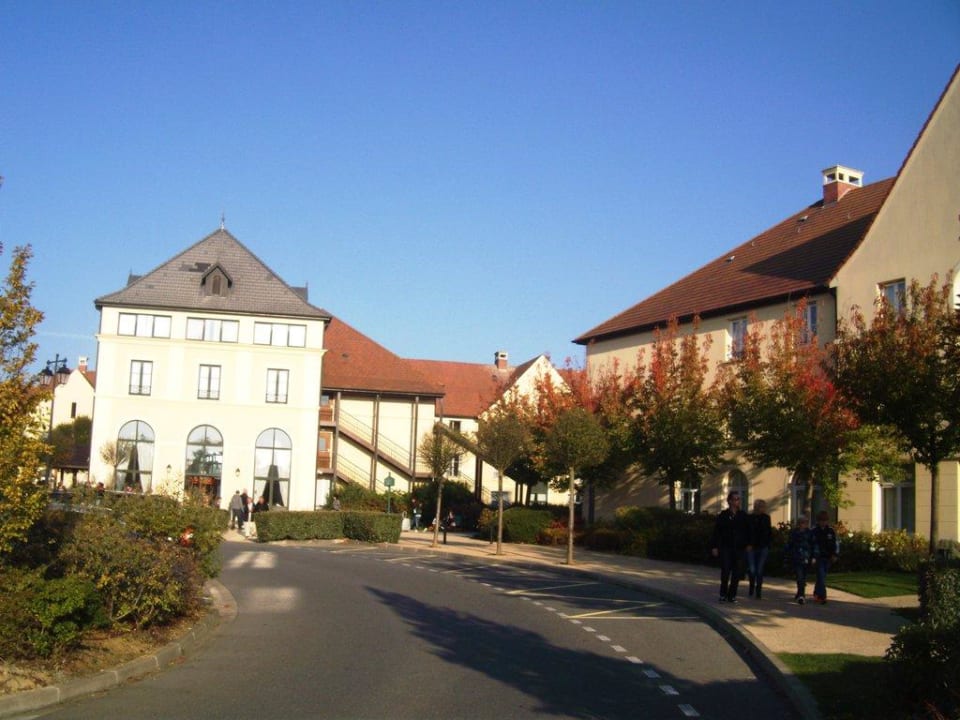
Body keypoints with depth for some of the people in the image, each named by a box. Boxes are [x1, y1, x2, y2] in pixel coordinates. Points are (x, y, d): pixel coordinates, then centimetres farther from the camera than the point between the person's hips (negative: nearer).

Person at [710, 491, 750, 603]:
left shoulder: (743, 515, 7)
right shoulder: (723, 515, 0)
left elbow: (747, 531, 12)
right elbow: (716, 531, -1)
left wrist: (748, 544, 4)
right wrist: (715, 547, -5)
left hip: (739, 548, 2)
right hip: (726, 547, -2)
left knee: (737, 572, 2)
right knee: (725, 571, -4)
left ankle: (732, 595, 10)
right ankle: (723, 594, 8)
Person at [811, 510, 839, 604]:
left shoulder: (831, 531, 5)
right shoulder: (814, 532, -3)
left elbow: (836, 544, 8)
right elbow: (811, 545, -3)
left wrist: (835, 555, -4)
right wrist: (812, 557, -9)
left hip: (828, 558, 4)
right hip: (818, 558, -4)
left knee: (822, 577, 13)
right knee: (821, 577, -12)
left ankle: (816, 594, 28)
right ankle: (822, 596, -15)